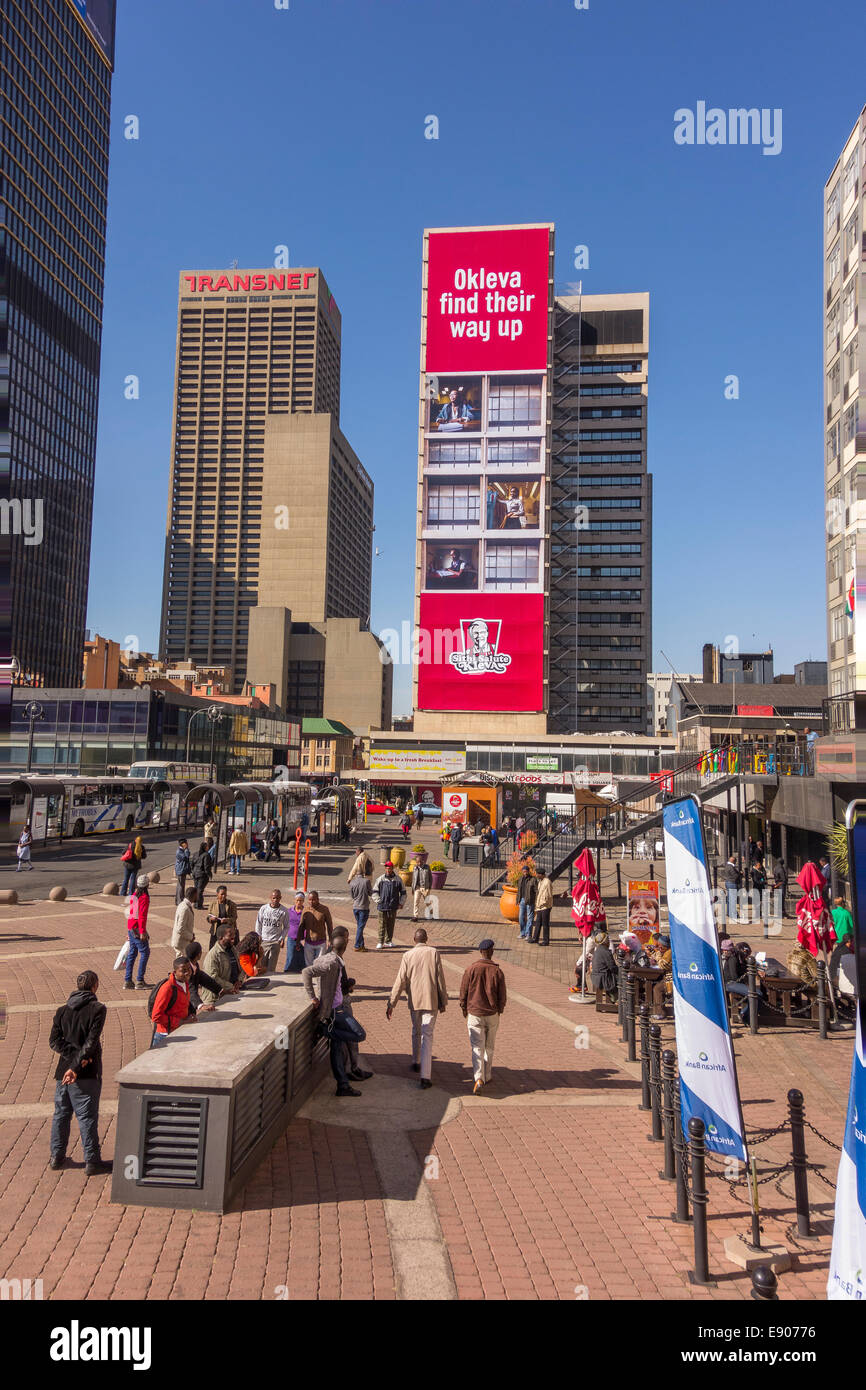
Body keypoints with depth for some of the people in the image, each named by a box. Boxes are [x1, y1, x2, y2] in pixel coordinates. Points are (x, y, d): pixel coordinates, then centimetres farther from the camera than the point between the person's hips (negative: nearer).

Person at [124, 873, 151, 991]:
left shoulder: (134, 895, 12)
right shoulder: (144, 897, -13)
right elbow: (142, 916, -18)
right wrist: (143, 932, -17)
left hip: (131, 928, 8)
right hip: (138, 929, -8)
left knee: (132, 953, 12)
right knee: (145, 952, -2)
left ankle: (127, 981, 13)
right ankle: (140, 981, -2)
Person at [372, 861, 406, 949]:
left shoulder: (398, 880, 5)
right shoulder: (380, 879, 2)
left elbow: (403, 892, 14)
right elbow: (374, 892, 8)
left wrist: (401, 903, 7)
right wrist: (378, 901, -2)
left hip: (393, 907, 2)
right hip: (382, 906, -2)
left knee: (391, 924, 8)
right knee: (382, 925, -1)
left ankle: (389, 940, 20)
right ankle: (380, 942, 5)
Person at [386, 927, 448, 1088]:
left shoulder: (408, 956, -2)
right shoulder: (434, 953, -4)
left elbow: (400, 981, -4)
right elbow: (440, 978, -3)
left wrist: (391, 1004, -2)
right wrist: (443, 1001, 5)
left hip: (414, 1001, 2)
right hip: (431, 1000, -2)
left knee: (416, 1031, 24)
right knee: (427, 1036, -3)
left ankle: (416, 1062, 41)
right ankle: (425, 1077, -10)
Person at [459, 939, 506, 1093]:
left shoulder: (471, 969, -12)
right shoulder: (497, 972, -10)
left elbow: (463, 992, -5)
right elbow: (502, 996, -3)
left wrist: (464, 1010, 12)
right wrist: (499, 1011, 16)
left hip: (475, 1015, -1)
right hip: (492, 1015, 1)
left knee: (477, 1047, -1)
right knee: (489, 1047, 18)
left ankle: (479, 1079, -17)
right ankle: (487, 1077, 28)